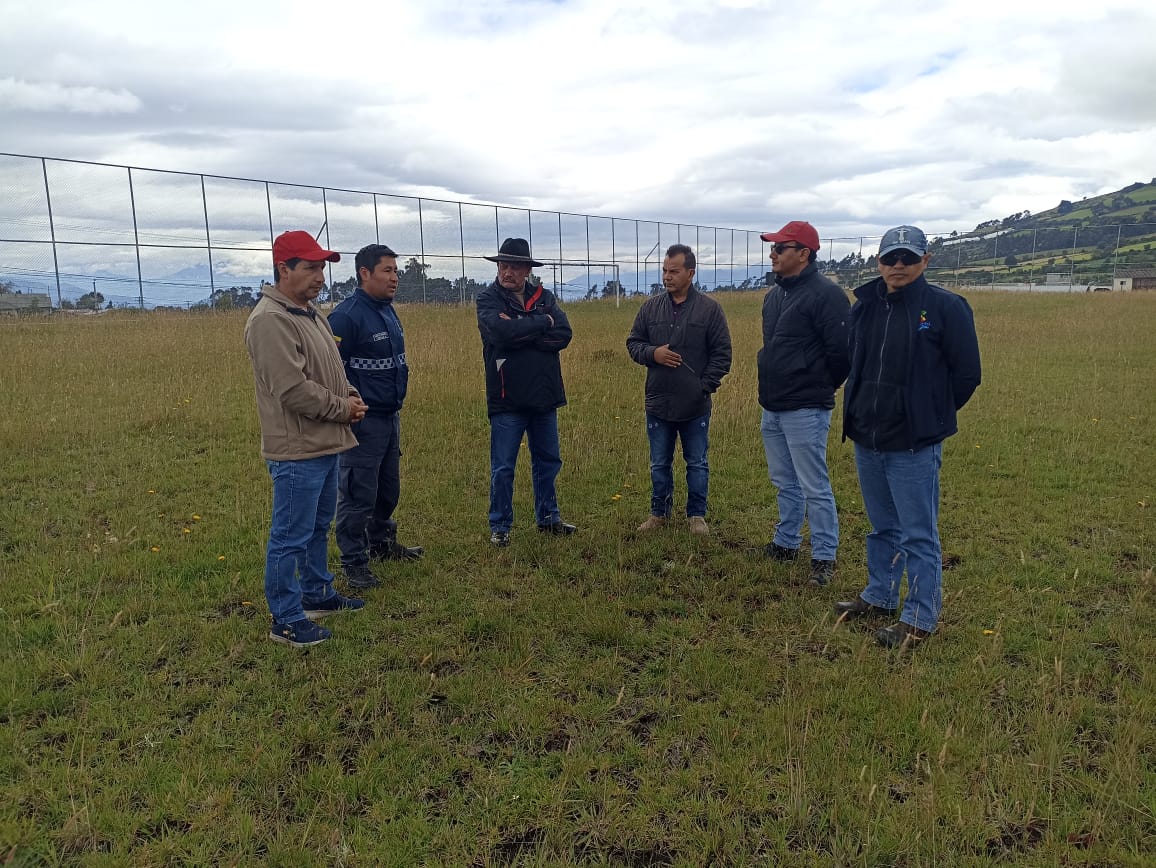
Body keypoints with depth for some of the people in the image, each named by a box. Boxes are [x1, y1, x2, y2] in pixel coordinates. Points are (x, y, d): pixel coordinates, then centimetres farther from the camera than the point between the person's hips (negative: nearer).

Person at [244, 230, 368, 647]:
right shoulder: (270, 320, -18)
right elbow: (292, 388, -24)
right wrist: (341, 407, -13)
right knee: (292, 537, 0)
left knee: (319, 527, 22)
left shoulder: (311, 313, 13)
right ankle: (286, 620, 11)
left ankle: (317, 594, 37)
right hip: (297, 450, -10)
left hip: (325, 444, 10)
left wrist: (351, 397, 4)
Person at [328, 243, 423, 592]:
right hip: (363, 420, -9)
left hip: (391, 416, 9)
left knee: (388, 488, 21)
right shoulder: (346, 315, -16)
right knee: (357, 495, -2)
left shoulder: (388, 311, 12)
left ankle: (381, 542, 39)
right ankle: (354, 562, 9)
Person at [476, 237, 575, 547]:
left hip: (544, 396, 5)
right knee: (503, 467, 3)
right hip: (507, 398, -4)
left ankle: (548, 517, 31)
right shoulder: (488, 299, -4)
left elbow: (563, 335, -8)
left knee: (548, 461, 16)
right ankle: (500, 526, 16)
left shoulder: (544, 297, 7)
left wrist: (521, 333, -17)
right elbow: (502, 332, -24)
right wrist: (543, 323, -13)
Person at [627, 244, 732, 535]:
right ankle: (659, 513, 29)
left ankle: (697, 515, 25)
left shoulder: (710, 308, -4)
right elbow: (633, 343, 9)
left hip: (696, 406, -2)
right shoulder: (650, 307, 4)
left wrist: (706, 386, -11)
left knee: (697, 464, 10)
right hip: (658, 404, 2)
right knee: (659, 464, 13)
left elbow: (722, 353, -3)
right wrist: (652, 353, -12)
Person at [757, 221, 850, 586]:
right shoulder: (774, 295, 13)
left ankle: (824, 557, 9)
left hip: (805, 411, -9)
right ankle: (786, 542, 32)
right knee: (785, 483, 19)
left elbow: (842, 350, -17)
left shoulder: (826, 294, -15)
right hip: (772, 408, 9)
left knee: (814, 487, -2)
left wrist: (822, 388, -3)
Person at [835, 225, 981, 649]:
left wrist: (930, 417, -1)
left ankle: (921, 618, 11)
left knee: (919, 535, 1)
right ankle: (879, 597, 34)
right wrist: (863, 406, 12)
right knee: (883, 528, 20)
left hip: (915, 446, -6)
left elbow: (966, 374, -5)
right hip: (867, 441, 6)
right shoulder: (864, 307, 8)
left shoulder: (946, 307, -9)